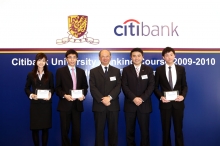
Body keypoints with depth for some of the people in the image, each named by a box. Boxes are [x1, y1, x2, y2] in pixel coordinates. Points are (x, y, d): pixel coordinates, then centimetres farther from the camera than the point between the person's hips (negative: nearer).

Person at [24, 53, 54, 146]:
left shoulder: (49, 74, 5)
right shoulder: (30, 75, 3)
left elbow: (52, 88, 6)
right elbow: (26, 88, 6)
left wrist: (50, 95, -14)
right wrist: (31, 95, -13)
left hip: (46, 104, 0)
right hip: (35, 104, 0)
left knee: (45, 127, 6)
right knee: (35, 128, 3)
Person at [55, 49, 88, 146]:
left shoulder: (81, 72, 11)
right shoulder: (60, 71, 1)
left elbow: (85, 87, 12)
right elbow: (57, 88, -2)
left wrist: (83, 95, -8)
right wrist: (64, 95, -18)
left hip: (77, 104, 3)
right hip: (65, 104, -2)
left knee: (77, 129, 8)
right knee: (65, 129, 6)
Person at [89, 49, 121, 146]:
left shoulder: (116, 71, 10)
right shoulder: (93, 71, 6)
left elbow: (118, 87, -1)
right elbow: (93, 88, -4)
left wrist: (109, 97, -16)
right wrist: (102, 99, -16)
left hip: (113, 105, 1)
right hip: (99, 105, -1)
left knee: (113, 129, 7)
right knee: (99, 130, 4)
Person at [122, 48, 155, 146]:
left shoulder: (148, 69, 7)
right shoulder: (126, 70, 5)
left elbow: (151, 85, -1)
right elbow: (124, 86, -3)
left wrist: (142, 98, -13)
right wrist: (134, 98, -15)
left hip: (144, 104, 0)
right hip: (130, 104, 0)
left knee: (145, 130, 4)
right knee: (129, 130, 6)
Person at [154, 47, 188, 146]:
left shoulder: (181, 69, 5)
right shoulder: (159, 70, 0)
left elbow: (184, 85, 6)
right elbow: (156, 87, 2)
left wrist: (183, 95, -12)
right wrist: (160, 97, -14)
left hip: (178, 103, 1)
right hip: (165, 103, -1)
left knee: (178, 128, 9)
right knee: (166, 129, 9)